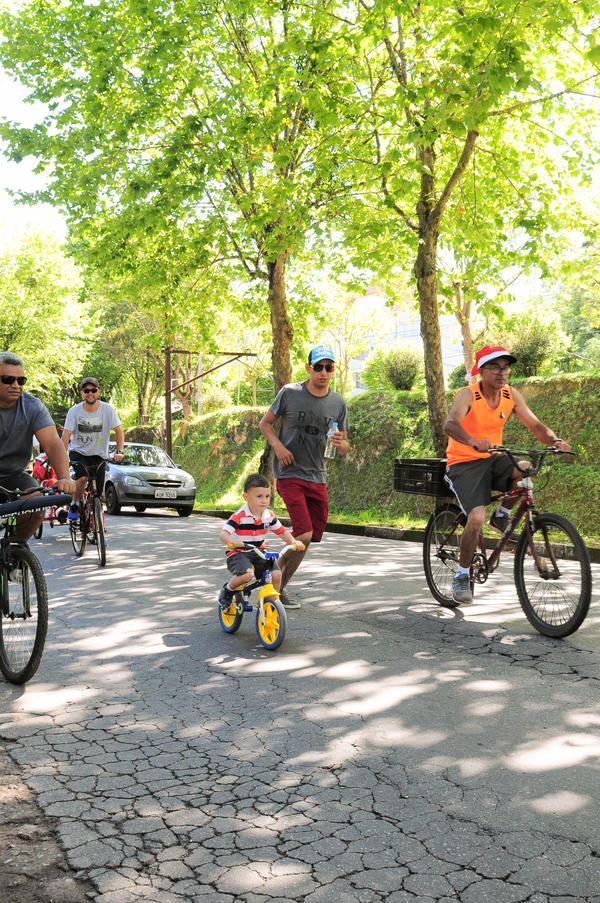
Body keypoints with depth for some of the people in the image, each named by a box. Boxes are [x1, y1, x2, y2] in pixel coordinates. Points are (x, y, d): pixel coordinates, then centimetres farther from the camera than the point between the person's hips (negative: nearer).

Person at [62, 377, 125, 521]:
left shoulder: (107, 409, -13)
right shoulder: (74, 410, -13)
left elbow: (119, 431, -8)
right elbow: (66, 435, -16)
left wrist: (119, 451, -22)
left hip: (99, 455, 1)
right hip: (78, 451, -1)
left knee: (97, 493, -2)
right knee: (82, 477, -28)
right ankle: (74, 506, -4)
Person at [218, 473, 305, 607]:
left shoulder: (269, 516, 1)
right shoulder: (239, 516, -18)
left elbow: (282, 531, 12)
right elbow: (223, 534, -25)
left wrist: (293, 542, -7)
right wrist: (232, 542, -48)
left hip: (259, 552, 5)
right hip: (239, 553, -5)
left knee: (277, 574, -16)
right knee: (246, 574, -33)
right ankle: (227, 589, -1)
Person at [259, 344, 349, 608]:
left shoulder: (338, 403, 6)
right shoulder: (290, 393, -5)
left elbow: (344, 449, 11)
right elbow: (265, 423, 5)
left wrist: (341, 443, -14)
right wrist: (278, 446, -13)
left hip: (317, 478, 5)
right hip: (289, 474, -5)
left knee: (312, 536, 7)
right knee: (304, 535, -17)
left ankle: (278, 583, 25)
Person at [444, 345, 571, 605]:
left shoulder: (511, 395, -1)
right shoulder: (468, 395, -17)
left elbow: (534, 424, -6)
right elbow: (450, 424, -35)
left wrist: (555, 440, -28)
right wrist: (474, 441, -55)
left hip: (492, 459, 5)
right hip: (464, 463, -4)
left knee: (525, 469, -27)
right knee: (477, 517, -23)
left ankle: (502, 517, 1)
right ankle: (461, 575, -2)